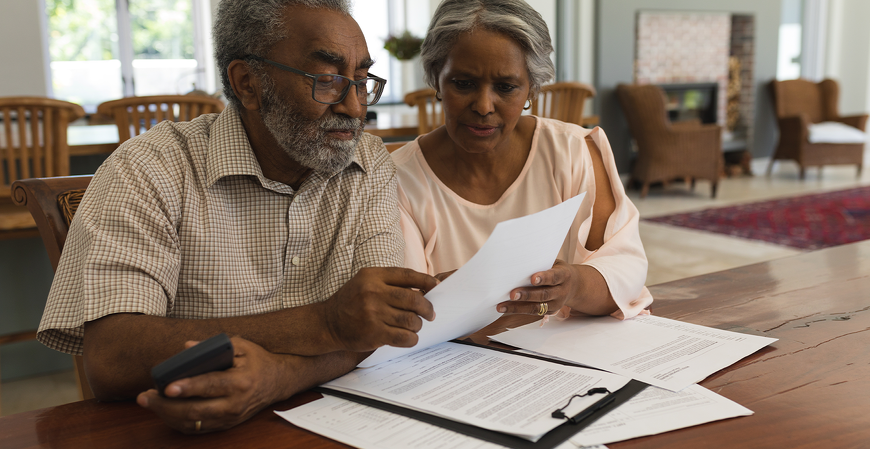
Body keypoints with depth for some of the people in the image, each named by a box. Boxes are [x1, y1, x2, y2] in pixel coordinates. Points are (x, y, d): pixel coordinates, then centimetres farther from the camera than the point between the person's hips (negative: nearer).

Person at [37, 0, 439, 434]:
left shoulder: (368, 165, 1)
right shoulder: (150, 171, -11)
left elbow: (383, 324, -8)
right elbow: (109, 360, -22)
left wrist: (274, 375, -28)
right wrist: (325, 322, -26)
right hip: (181, 435, -2)